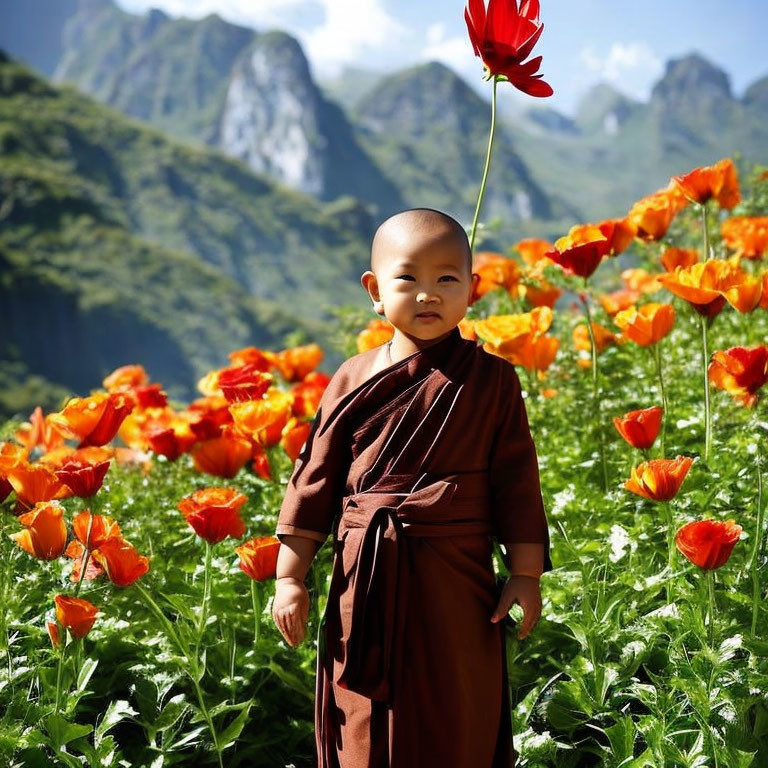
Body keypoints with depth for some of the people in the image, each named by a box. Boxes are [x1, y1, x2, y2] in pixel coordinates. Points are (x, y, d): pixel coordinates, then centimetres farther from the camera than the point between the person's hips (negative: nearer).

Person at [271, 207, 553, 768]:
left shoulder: (492, 379, 0)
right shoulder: (354, 380, 3)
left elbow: (516, 480, 2)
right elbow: (315, 480, 6)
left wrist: (526, 574, 0)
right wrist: (290, 577, 5)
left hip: (456, 583, -1)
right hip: (364, 583, 2)